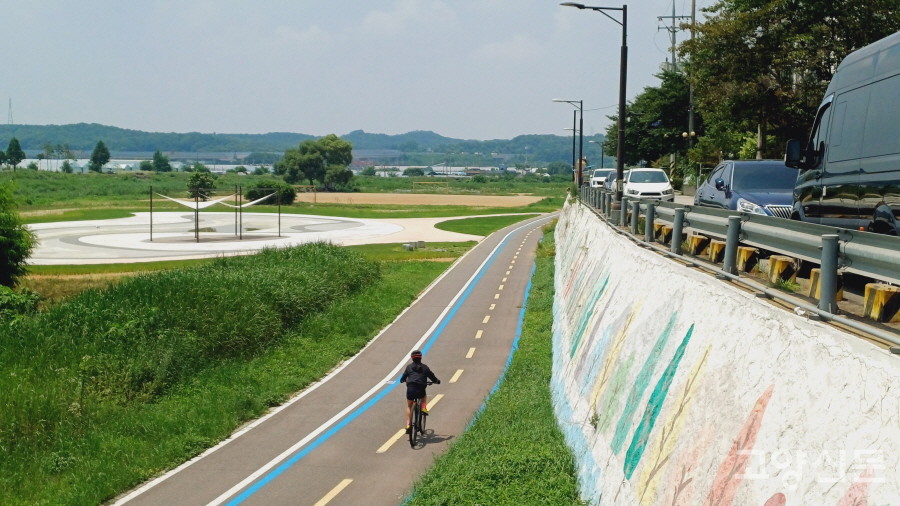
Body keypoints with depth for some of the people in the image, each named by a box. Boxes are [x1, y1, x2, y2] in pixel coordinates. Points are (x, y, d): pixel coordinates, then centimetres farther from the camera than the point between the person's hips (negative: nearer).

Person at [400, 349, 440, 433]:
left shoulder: (409, 367, 11)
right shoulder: (425, 367, 11)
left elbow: (404, 377, 16)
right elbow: (432, 376, 17)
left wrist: (402, 380, 40)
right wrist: (437, 381, 37)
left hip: (410, 389, 0)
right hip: (420, 391, 0)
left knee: (409, 406, 22)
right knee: (425, 396, 37)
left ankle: (408, 425, 11)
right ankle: (424, 408, 11)